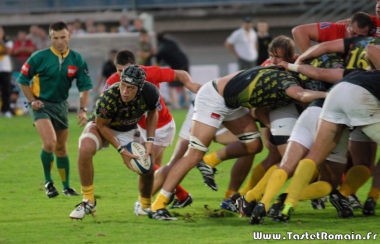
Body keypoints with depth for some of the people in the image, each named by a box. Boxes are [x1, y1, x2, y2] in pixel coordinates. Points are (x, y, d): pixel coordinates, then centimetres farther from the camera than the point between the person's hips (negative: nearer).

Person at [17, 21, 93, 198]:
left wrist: (82, 109, -9)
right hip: (41, 104, -4)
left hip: (61, 105, 4)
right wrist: (32, 101, -11)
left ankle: (66, 187, 27)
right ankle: (48, 182, -5)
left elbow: (85, 86, 1)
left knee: (61, 148, 13)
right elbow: (23, 79, -3)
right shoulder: (40, 57, -13)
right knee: (49, 142, -23)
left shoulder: (77, 60, -4)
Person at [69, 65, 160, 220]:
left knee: (147, 168, -6)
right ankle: (88, 202, -20)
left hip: (129, 131, 4)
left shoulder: (150, 93, -28)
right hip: (102, 126, -4)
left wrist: (150, 140, -11)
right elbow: (101, 125, -21)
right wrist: (121, 150, -24)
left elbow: (152, 113, -2)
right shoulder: (108, 98, -39)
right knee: (85, 149, -35)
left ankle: (145, 206, 27)